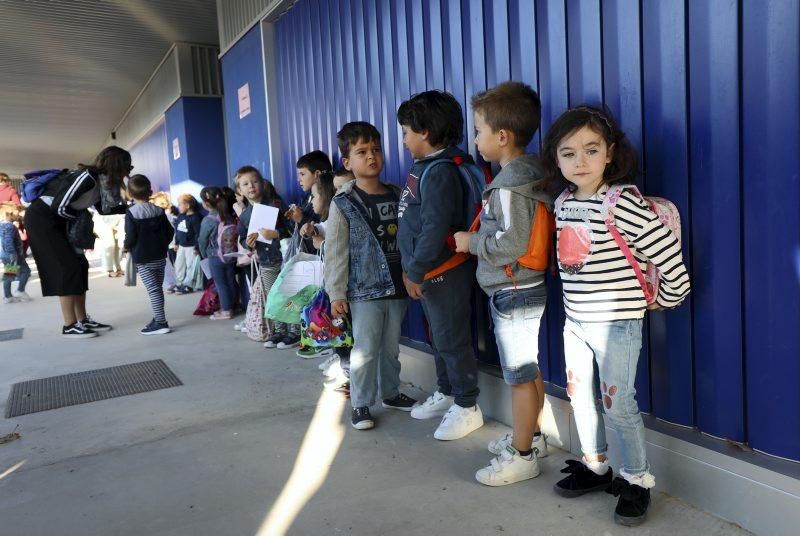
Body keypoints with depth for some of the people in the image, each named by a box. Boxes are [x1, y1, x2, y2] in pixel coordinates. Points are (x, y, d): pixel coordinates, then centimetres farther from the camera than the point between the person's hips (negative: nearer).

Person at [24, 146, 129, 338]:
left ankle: (82, 319, 11)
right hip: (41, 219, -9)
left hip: (56, 221, 10)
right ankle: (70, 326, -7)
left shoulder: (101, 181, 3)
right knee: (68, 268, -12)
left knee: (80, 265, 6)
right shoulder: (87, 178, -24)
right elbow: (59, 207, -24)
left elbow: (103, 208, 18)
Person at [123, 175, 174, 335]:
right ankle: (158, 319, 22)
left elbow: (130, 236, -15)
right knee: (158, 287, 15)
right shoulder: (159, 211, 5)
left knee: (153, 289, -7)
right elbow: (169, 232, 6)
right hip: (160, 256, 5)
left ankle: (161, 323, -10)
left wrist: (127, 247, 6)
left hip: (142, 259, -5)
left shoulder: (131, 213, -11)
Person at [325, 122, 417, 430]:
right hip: (364, 290, -5)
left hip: (397, 287, 5)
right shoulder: (343, 204, -7)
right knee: (365, 349, 1)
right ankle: (360, 404, 15)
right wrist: (336, 293, -11)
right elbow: (335, 252, -8)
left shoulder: (397, 196, 8)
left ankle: (390, 392, 33)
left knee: (391, 347, 16)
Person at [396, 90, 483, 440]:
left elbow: (435, 229, -26)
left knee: (452, 339, 2)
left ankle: (467, 407, 17)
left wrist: (416, 272, -20)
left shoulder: (440, 173, -20)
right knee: (438, 337, 20)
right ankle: (446, 393, 37)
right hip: (428, 272, 10)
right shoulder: (424, 168, 10)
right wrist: (411, 268, 16)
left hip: (444, 273, -10)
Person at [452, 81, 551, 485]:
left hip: (513, 293, -10)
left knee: (520, 376, 2)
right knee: (527, 372, 20)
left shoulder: (510, 185, -21)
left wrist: (471, 242, -13)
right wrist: (479, 238, 13)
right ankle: (530, 435, 36)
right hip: (525, 289, 10)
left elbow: (513, 243, -26)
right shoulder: (528, 172, 9)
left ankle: (522, 456, 16)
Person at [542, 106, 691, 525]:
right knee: (580, 395, 16)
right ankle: (595, 467, 35)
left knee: (618, 404, 2)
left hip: (617, 323, -7)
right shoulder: (562, 204, 4)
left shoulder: (623, 202, -18)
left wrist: (664, 298, -6)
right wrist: (577, 295, 11)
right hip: (575, 320, 7)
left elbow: (668, 253, -18)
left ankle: (637, 480, 22)